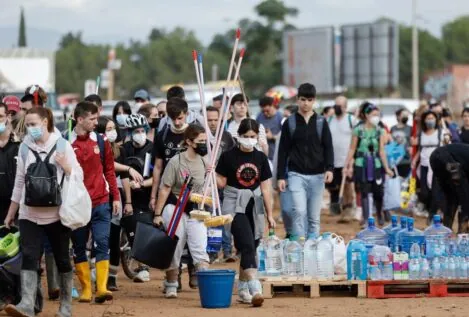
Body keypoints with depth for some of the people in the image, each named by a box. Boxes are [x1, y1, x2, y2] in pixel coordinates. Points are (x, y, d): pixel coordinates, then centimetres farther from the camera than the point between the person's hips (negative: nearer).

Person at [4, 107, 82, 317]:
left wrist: (65, 165, -18)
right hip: (30, 214, 2)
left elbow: (79, 176, 1)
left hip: (57, 213, -2)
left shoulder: (62, 145, 0)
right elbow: (19, 181, 12)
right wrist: (11, 212, 14)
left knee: (62, 259, 7)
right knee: (29, 257, -12)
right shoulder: (25, 147, 6)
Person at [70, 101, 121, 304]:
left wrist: (116, 197, 8)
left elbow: (109, 170, 12)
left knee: (102, 244, -8)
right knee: (79, 247, 5)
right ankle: (86, 289, 12)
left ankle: (102, 288, -13)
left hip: (100, 203, 1)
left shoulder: (101, 141, 6)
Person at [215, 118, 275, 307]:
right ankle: (255, 289, -26)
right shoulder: (229, 156, -5)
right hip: (235, 205, -4)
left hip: (254, 206, 4)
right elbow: (221, 183, -1)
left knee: (250, 248, 7)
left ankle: (242, 289, 20)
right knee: (247, 245, -17)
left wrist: (270, 214, 7)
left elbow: (265, 188, 7)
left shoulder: (261, 158, 5)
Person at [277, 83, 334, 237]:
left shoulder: (321, 122, 6)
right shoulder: (289, 123, 4)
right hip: (296, 174, -1)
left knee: (314, 217, 5)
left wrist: (329, 168, -14)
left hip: (317, 175, 2)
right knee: (299, 212, -15)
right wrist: (281, 176, 1)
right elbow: (283, 151, 5)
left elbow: (328, 148, 3)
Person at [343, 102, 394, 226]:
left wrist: (386, 168, -3)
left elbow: (381, 151, 3)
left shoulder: (379, 131, 3)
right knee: (364, 193, -1)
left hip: (376, 165, 2)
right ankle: (366, 218, 4)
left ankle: (380, 216, 22)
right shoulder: (358, 130, -3)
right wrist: (346, 166, 1)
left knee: (378, 192, 1)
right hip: (361, 165, -2)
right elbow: (352, 149, 2)